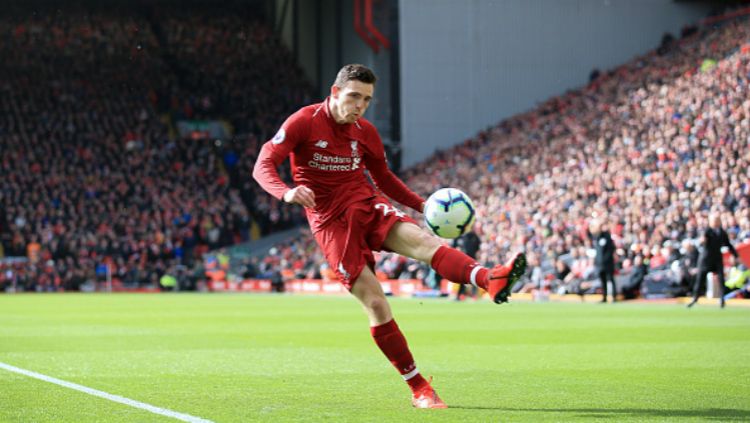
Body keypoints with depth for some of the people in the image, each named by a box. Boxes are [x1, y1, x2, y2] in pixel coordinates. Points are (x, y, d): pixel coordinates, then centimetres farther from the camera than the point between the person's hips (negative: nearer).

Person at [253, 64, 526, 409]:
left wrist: (423, 205, 11)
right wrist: (286, 192, -34)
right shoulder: (303, 122, -7)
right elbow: (262, 166, -13)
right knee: (376, 305, -11)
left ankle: (491, 280, -55)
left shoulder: (365, 132, 9)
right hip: (330, 223, -3)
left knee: (423, 240, -28)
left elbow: (384, 178, 23)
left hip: (368, 208, 3)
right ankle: (418, 388, -3)